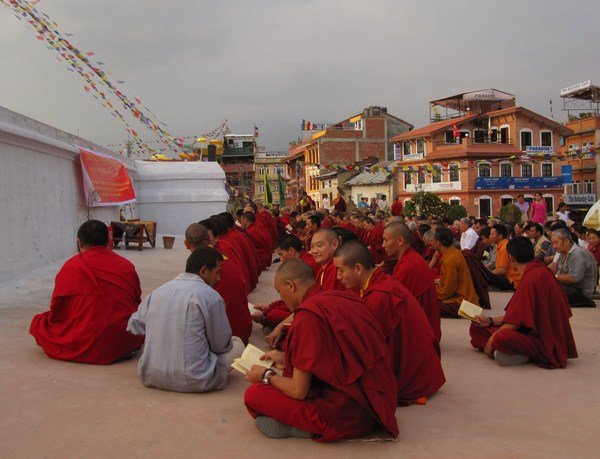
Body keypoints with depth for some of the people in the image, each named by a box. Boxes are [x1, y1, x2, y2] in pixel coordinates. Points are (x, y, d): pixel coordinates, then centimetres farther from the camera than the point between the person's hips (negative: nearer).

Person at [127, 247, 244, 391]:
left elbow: (134, 326, 15)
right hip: (193, 381, -4)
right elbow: (222, 345, -4)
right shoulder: (211, 297, -13)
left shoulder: (158, 291, 3)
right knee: (237, 344, 11)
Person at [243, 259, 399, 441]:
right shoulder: (347, 298, 6)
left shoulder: (308, 314, -18)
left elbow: (298, 391, -14)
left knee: (253, 394, -2)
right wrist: (286, 360, 28)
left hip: (346, 417, -9)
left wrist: (267, 376, 6)